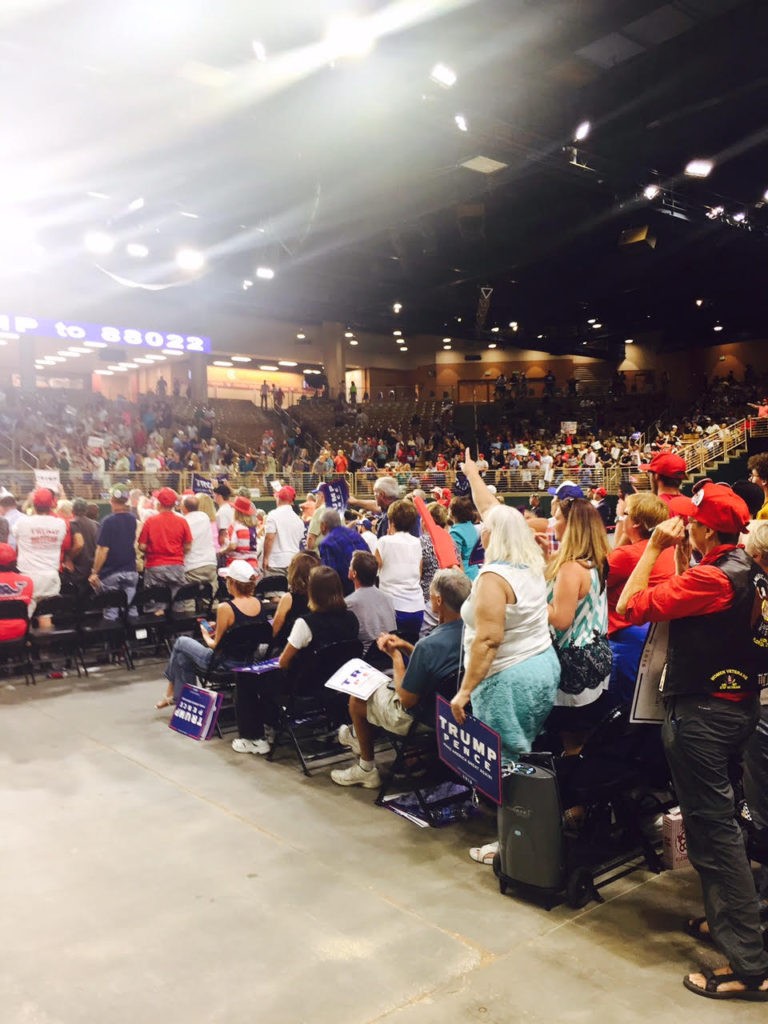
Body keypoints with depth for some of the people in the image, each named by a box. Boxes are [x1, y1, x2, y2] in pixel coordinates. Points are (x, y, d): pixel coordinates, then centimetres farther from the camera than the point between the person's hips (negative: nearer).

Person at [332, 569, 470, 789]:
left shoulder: (429, 645, -36)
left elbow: (407, 700, -24)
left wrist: (395, 654, -13)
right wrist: (404, 646, -3)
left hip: (417, 717, -8)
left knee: (357, 696, 17)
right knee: (378, 683, 28)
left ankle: (367, 769, 33)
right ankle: (359, 735, 48)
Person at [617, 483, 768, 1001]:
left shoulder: (713, 577, -23)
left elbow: (631, 606, -21)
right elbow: (688, 604, 13)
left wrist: (656, 547, -14)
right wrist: (681, 555, 7)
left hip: (701, 713, -10)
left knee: (713, 829, -2)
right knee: (719, 818, 22)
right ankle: (727, 918, 37)